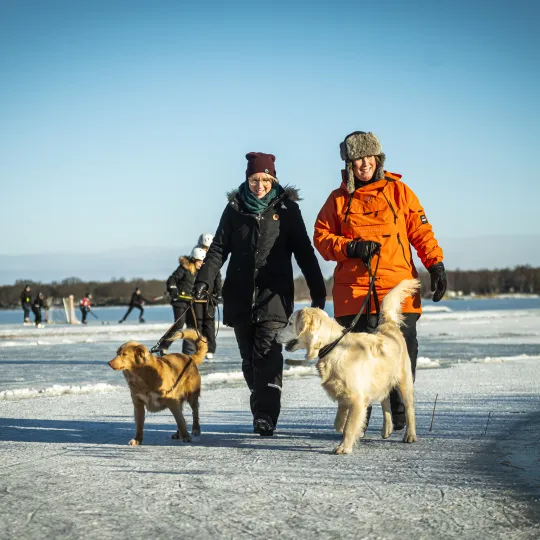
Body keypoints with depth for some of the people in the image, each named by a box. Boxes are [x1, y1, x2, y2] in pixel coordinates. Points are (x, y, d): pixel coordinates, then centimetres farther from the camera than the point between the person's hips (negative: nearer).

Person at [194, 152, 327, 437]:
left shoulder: (286, 208, 4)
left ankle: (265, 416, -18)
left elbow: (304, 251, 6)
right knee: (249, 358, 7)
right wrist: (204, 280, -6)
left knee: (267, 355, -16)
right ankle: (261, 409, 20)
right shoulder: (235, 208, 9)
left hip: (274, 295, -3)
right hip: (240, 294, 3)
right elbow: (219, 248, 8)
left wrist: (318, 290, 2)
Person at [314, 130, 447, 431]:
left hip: (398, 288, 0)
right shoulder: (339, 199, 12)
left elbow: (421, 231, 7)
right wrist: (351, 247, -8)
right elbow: (321, 237, 9)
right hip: (354, 290, 0)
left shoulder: (398, 191, 9)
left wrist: (436, 264, -3)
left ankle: (400, 415, 11)